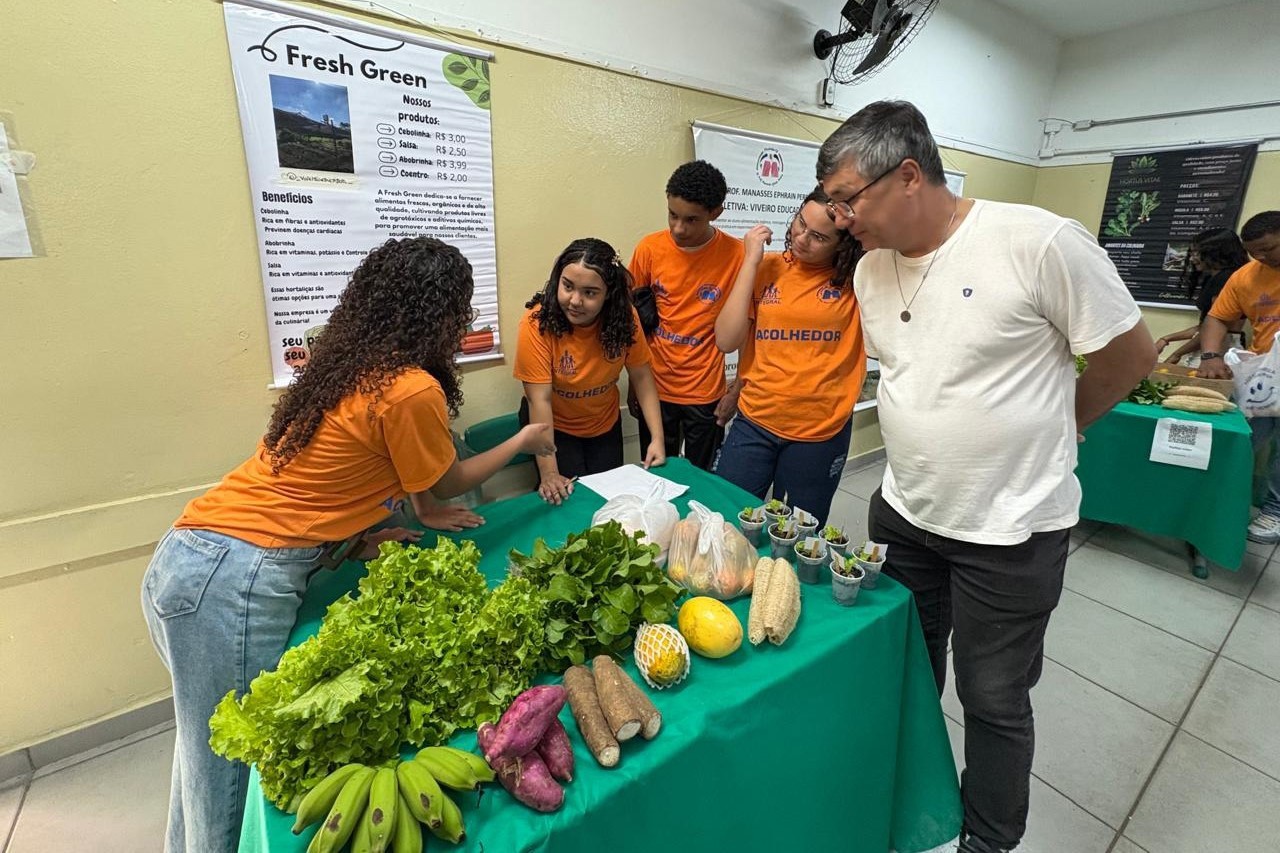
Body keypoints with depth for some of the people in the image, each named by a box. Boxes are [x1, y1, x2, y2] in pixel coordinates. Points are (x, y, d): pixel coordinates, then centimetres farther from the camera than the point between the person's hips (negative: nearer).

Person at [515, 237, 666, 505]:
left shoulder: (624, 316, -19)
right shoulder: (538, 322, -28)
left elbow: (641, 376, -11)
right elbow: (539, 400, -28)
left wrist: (657, 437, -19)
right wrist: (549, 473, -30)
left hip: (606, 425, 4)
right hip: (553, 427, -3)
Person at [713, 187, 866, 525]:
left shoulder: (857, 277, -3)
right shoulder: (767, 268, 0)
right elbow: (726, 341, -7)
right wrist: (751, 261, -9)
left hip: (822, 434, -1)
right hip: (754, 424, 1)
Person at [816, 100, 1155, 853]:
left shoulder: (1040, 242, -18)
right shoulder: (871, 269, 0)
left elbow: (1133, 355, -7)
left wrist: (1049, 427, 5)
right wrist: (935, 439, 7)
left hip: (1012, 531, -5)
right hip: (903, 515, 6)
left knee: (993, 699, 13)